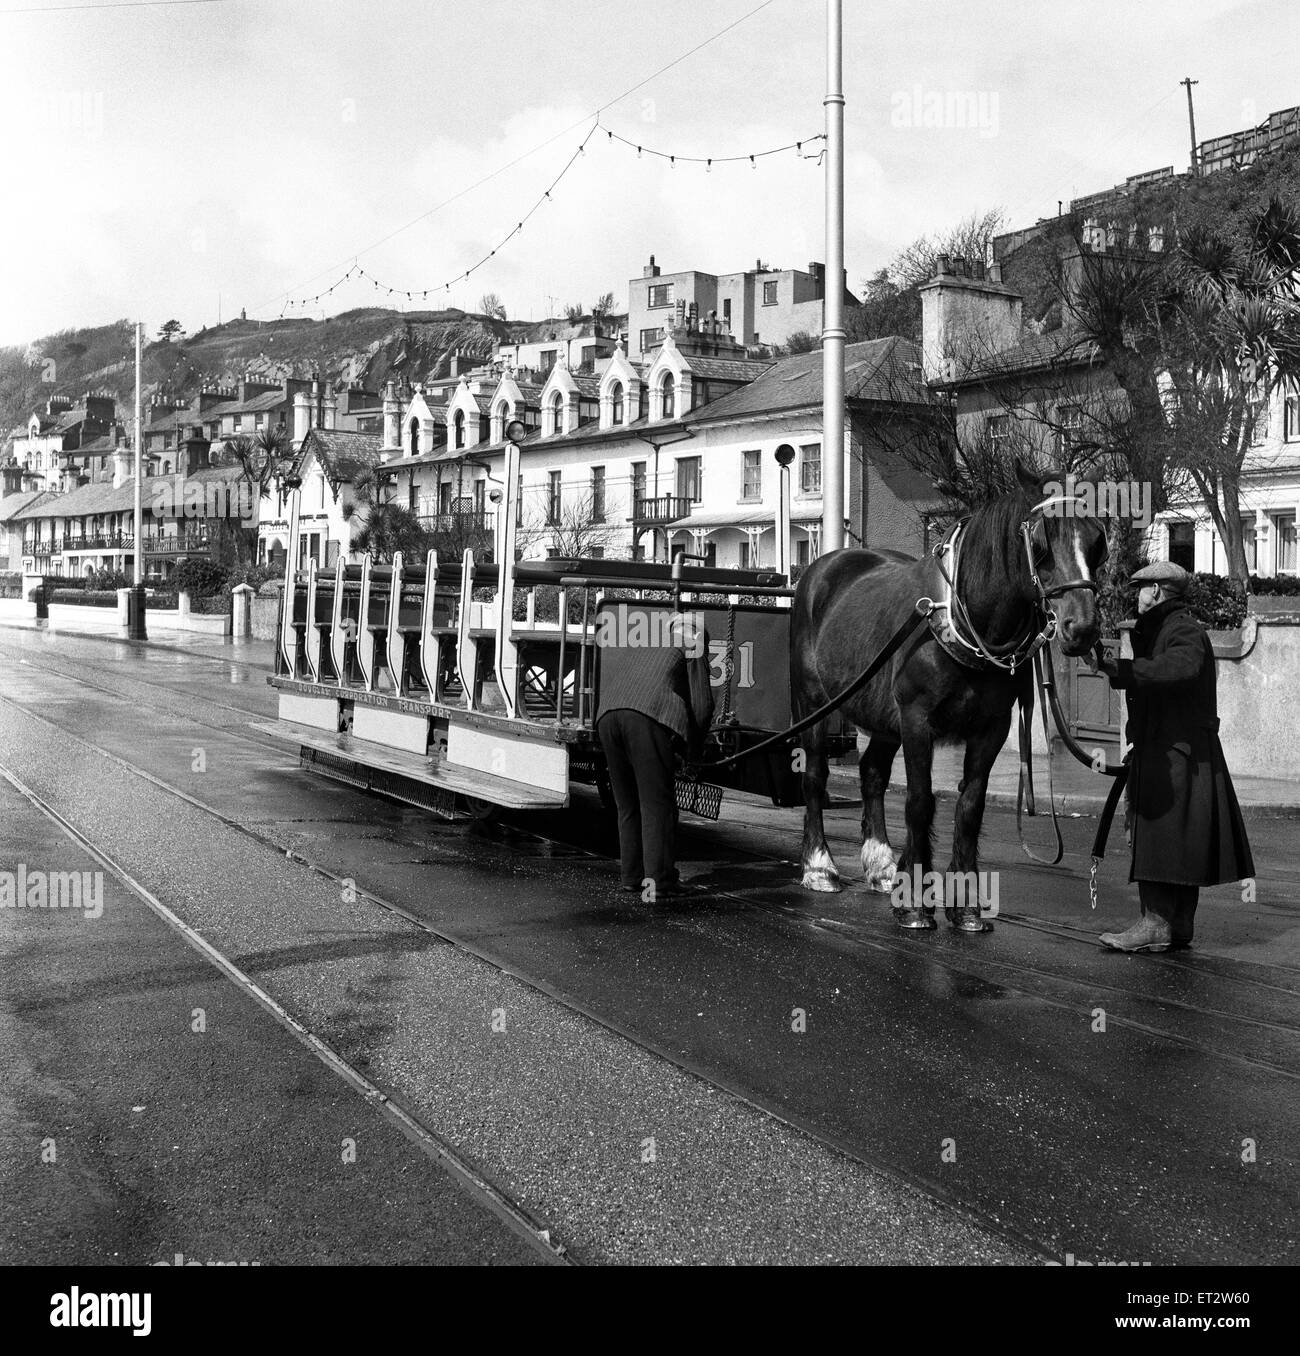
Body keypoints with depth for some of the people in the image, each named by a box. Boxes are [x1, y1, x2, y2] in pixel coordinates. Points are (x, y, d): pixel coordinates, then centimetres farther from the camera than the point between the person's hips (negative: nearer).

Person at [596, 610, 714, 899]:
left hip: (607, 716, 5)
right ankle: (659, 879, -1)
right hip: (651, 716, -5)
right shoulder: (691, 646, 20)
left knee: (627, 803, 16)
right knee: (657, 803, 1)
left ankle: (631, 875, 19)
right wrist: (693, 747, 24)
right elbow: (702, 703, 13)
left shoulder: (617, 643, 35)